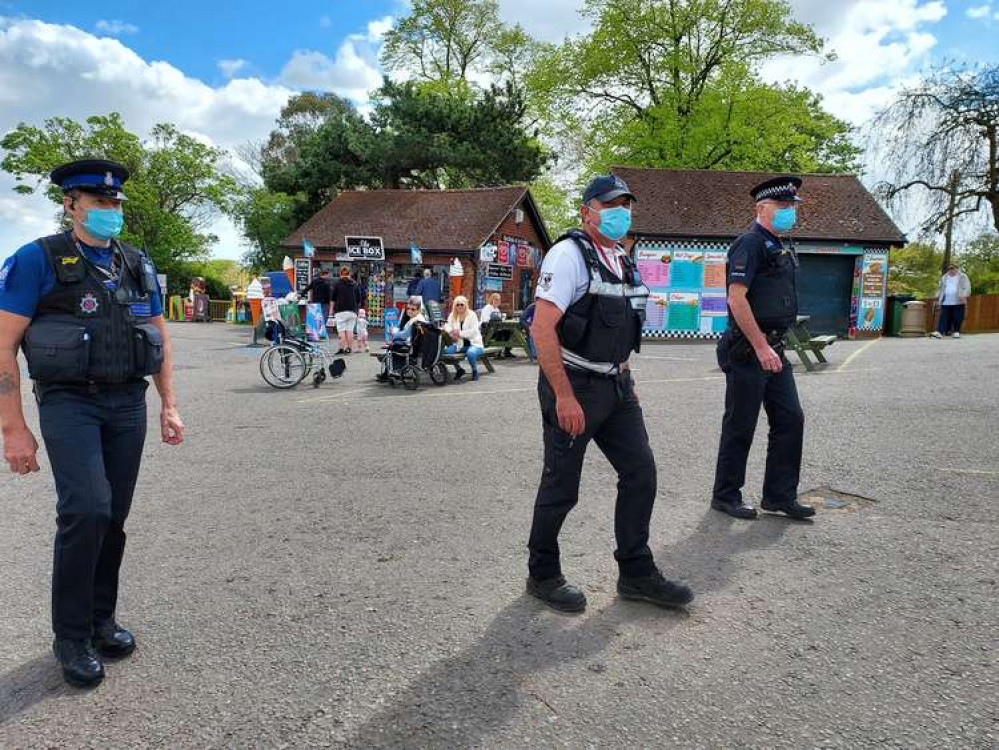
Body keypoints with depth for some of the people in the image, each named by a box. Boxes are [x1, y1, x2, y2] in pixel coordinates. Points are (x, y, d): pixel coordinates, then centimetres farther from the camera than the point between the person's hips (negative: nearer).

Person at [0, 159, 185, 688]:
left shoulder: (138, 265, 11)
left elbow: (160, 335, 16)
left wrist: (168, 405, 9)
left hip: (128, 404, 5)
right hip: (69, 402, -5)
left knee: (114, 516, 8)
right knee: (86, 510, -17)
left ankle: (101, 619, 24)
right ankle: (71, 636, 2)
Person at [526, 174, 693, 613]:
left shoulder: (621, 261, 14)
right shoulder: (569, 254, -12)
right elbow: (542, 328, -21)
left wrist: (626, 382, 18)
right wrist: (564, 396, -23)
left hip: (615, 386, 8)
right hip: (572, 387, -8)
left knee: (641, 474, 7)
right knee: (561, 487, 3)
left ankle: (636, 574, 20)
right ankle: (543, 576, 22)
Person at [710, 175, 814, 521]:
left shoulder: (781, 248, 18)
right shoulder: (750, 243, -11)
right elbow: (736, 298, -20)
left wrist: (773, 346, 19)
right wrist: (761, 347, -22)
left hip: (773, 350, 9)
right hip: (748, 351, -9)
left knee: (790, 420, 9)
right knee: (740, 428, 1)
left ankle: (779, 495, 19)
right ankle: (725, 496, 15)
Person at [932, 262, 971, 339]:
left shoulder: (963, 277, 5)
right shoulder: (944, 278, 17)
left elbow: (967, 287, -3)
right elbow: (940, 288, 22)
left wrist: (964, 296, -19)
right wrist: (938, 299, 16)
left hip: (958, 302, -3)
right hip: (946, 302, 3)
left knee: (958, 318, 0)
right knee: (943, 317, -5)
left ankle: (957, 332, 10)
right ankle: (939, 332, -12)